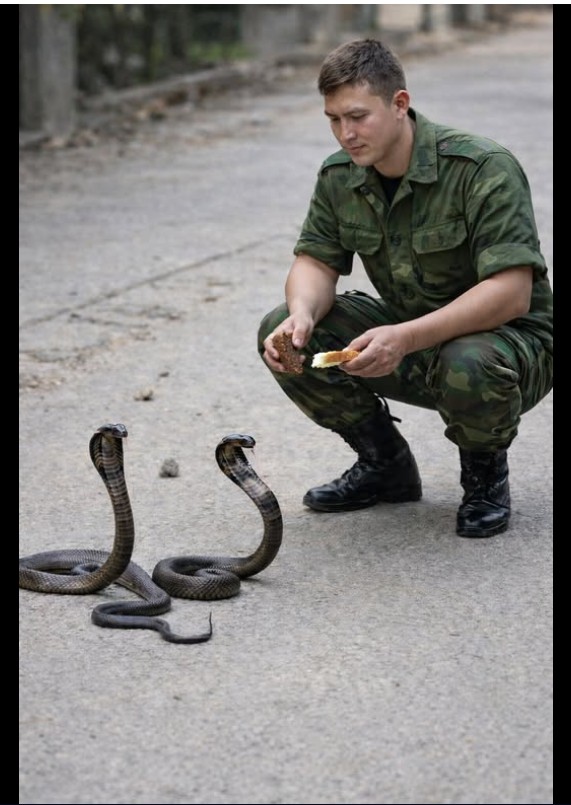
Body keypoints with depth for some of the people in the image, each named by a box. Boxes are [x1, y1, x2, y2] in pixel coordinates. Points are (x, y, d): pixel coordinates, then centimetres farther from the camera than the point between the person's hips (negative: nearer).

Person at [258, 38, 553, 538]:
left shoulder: (484, 168, -24)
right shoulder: (339, 176, -4)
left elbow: (512, 293, -30)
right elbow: (316, 261, -1)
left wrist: (406, 338, -41)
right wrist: (303, 313, -26)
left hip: (510, 334, -6)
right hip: (407, 338, 6)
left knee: (469, 367, -41)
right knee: (281, 334, -12)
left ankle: (485, 472, -4)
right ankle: (385, 465, 6)